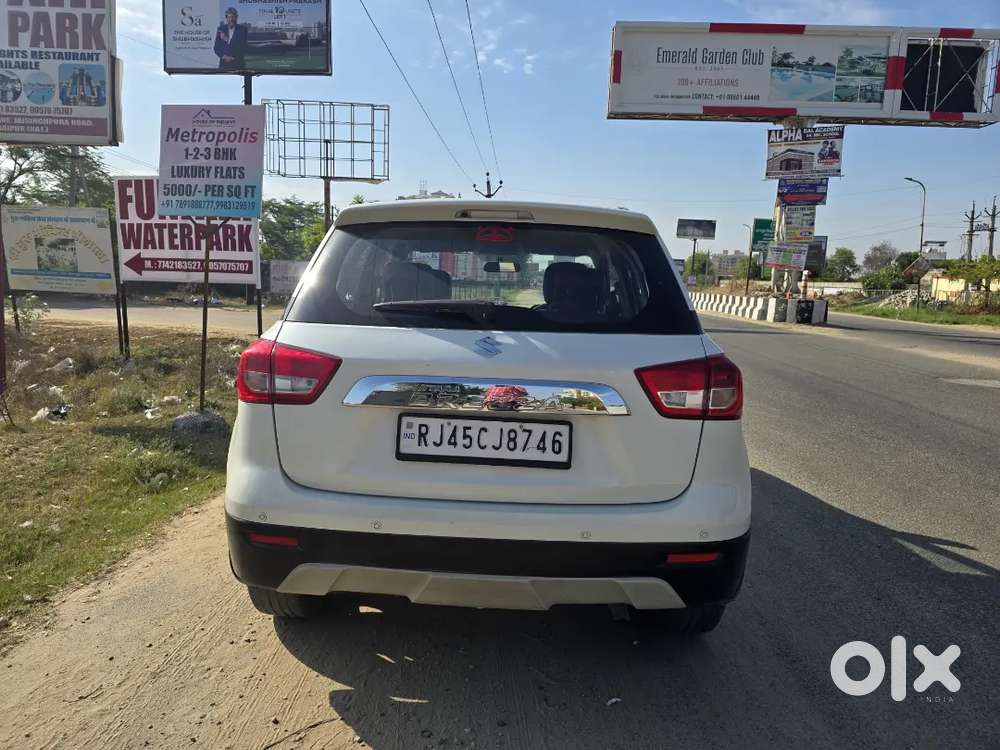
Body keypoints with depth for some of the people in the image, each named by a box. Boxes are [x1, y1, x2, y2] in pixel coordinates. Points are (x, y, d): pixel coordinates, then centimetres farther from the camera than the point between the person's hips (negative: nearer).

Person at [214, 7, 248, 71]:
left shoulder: (242, 29, 2)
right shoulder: (221, 29, 9)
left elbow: (243, 47, -7)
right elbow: (216, 47, 8)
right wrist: (224, 56, -10)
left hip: (238, 64, -2)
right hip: (224, 65, 2)